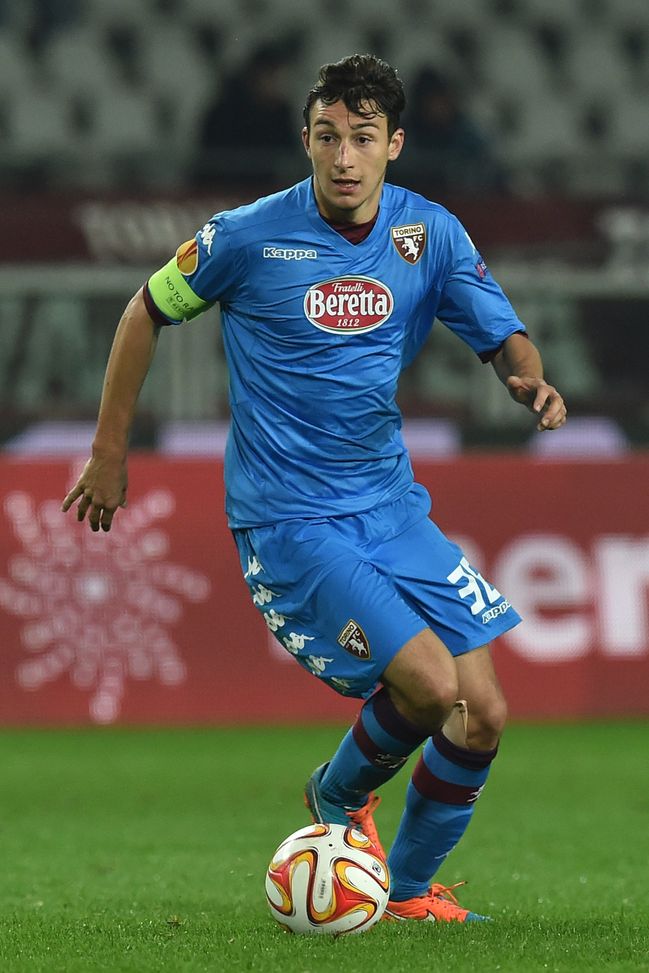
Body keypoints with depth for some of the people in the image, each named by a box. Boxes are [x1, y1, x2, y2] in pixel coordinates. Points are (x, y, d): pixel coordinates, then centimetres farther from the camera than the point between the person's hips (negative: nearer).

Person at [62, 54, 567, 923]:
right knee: (431, 685, -20)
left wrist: (533, 383, -23)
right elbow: (148, 312, 4)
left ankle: (410, 890, 23)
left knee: (481, 715, 0)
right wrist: (109, 452, 7)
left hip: (391, 504, 5)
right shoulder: (249, 236, -10)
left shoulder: (431, 233, -1)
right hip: (288, 519, -5)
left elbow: (505, 338, 1)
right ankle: (339, 796, 11)